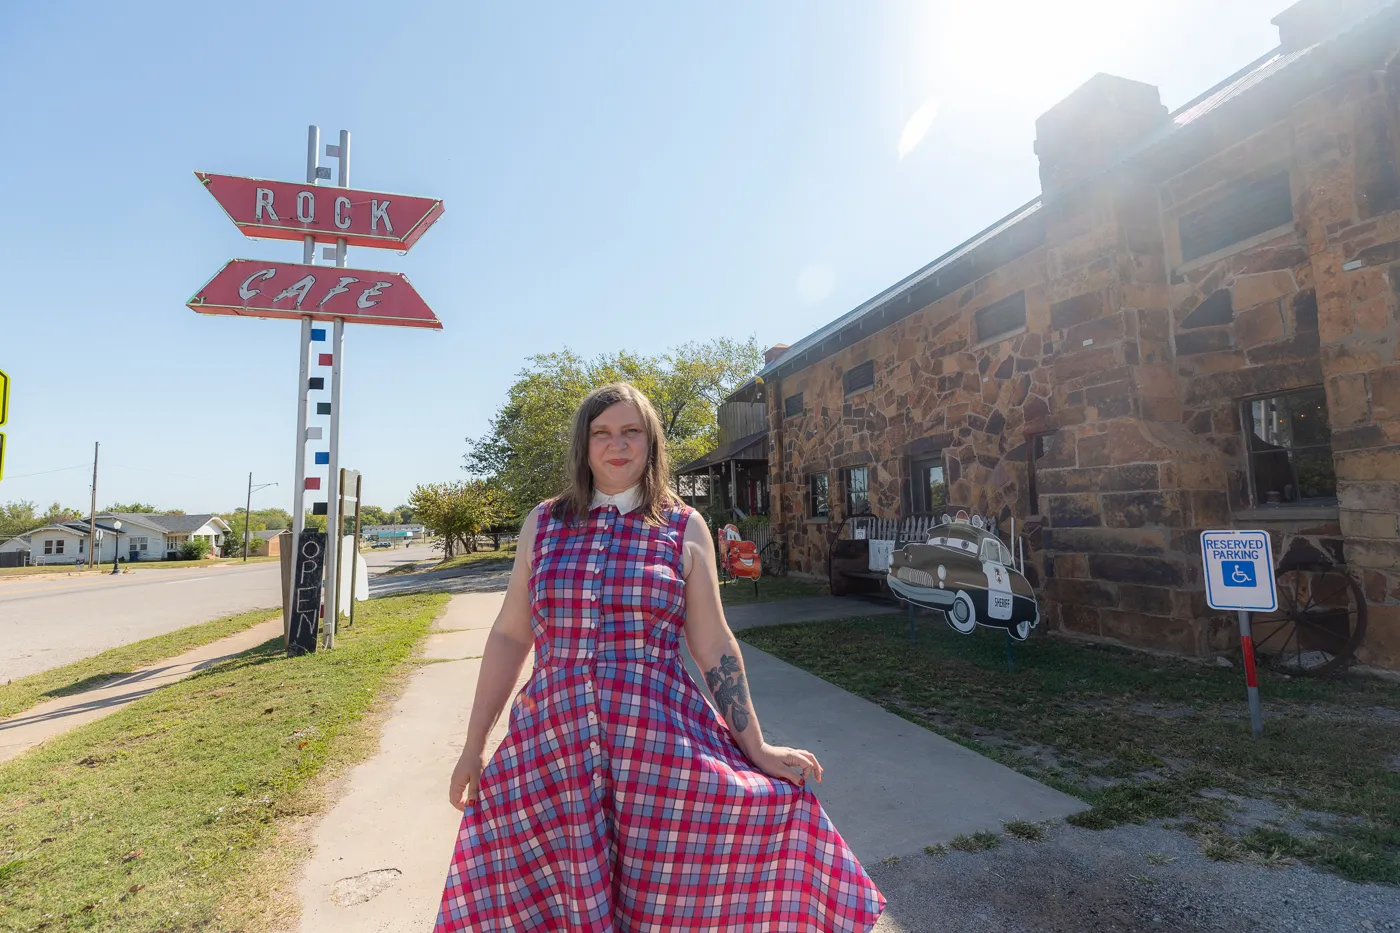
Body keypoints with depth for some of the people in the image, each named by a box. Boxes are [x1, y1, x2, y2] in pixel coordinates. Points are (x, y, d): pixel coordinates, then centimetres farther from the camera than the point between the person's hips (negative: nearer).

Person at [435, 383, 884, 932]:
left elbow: (714, 648, 2)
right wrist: (473, 745, 10)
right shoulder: (544, 524, 5)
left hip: (660, 747, -1)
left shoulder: (684, 528, 0)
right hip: (550, 751, 2)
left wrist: (757, 750, 2)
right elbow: (509, 637, 9)